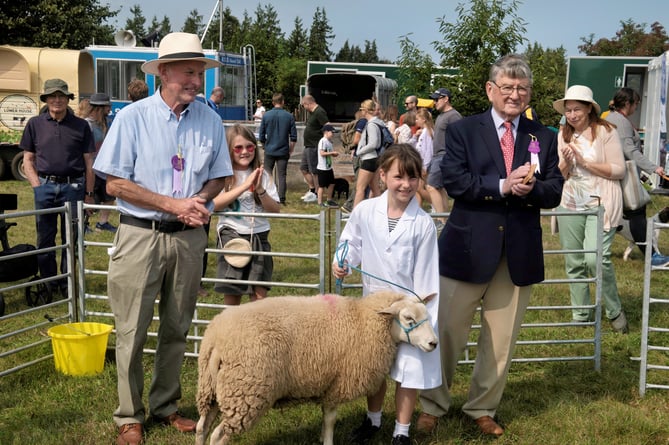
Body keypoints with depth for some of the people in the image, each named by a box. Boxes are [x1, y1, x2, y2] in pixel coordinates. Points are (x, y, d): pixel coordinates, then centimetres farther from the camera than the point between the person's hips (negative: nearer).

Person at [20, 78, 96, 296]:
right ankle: (48, 283, 19)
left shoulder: (80, 126, 4)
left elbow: (88, 162, 5)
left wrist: (88, 193, 1)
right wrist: (37, 186, -2)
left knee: (71, 238, 5)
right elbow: (28, 159, 9)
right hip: (45, 186, 1)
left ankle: (67, 283, 17)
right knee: (45, 239, 7)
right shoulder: (35, 124, 7)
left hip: (73, 186, -1)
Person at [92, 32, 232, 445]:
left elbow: (217, 177, 11)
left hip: (188, 238, 3)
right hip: (141, 235, -3)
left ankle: (165, 406, 28)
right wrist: (173, 204, -15)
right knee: (132, 331, 1)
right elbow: (115, 183, -8)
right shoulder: (132, 117, -7)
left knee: (177, 329, 12)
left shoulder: (210, 120, 2)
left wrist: (199, 201, -12)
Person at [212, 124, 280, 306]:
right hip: (231, 235, -2)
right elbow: (214, 204, -17)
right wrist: (245, 186, -19)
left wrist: (260, 190, -13)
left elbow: (276, 210, 3)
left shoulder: (262, 175, 8)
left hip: (258, 236, 2)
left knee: (260, 294, -3)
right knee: (232, 294, 4)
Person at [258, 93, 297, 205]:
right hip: (283, 151, 0)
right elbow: (293, 136, -1)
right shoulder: (289, 116, -4)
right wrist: (290, 150, 11)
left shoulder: (266, 116, -3)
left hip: (270, 151, 0)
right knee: (282, 175, 4)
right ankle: (282, 199, 2)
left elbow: (261, 136, 1)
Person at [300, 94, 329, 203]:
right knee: (303, 168, 15)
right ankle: (312, 190, 24)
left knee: (315, 171, -3)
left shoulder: (319, 112, -16)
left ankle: (316, 195, 6)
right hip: (308, 146, 11)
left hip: (315, 147, -11)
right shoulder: (312, 113, 16)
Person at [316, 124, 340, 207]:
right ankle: (320, 202, 8)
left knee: (331, 183, 15)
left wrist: (334, 154, 0)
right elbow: (322, 153, -23)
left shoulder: (329, 141, 13)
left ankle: (329, 200, 28)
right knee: (322, 186, -1)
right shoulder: (323, 141, -16)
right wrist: (332, 153, -19)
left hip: (329, 167, 9)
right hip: (322, 168, -9)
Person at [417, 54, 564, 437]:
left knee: (502, 340, 12)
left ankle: (483, 408, 29)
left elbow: (555, 191, 3)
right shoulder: (463, 130, 0)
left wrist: (531, 188, -18)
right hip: (468, 248, -2)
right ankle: (433, 405, 25)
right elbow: (454, 182, -12)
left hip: (520, 252, 3)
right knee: (447, 333, 7)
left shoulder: (543, 137, 8)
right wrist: (503, 186, -21)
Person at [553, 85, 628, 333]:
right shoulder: (563, 135, 8)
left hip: (600, 203, -5)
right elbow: (560, 175, 10)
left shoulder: (605, 131, -5)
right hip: (570, 205, 5)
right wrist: (567, 162, -11)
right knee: (573, 264, 8)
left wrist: (584, 162, -14)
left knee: (596, 259, -18)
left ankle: (614, 311, 4)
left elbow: (619, 170, -8)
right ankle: (580, 316, 21)